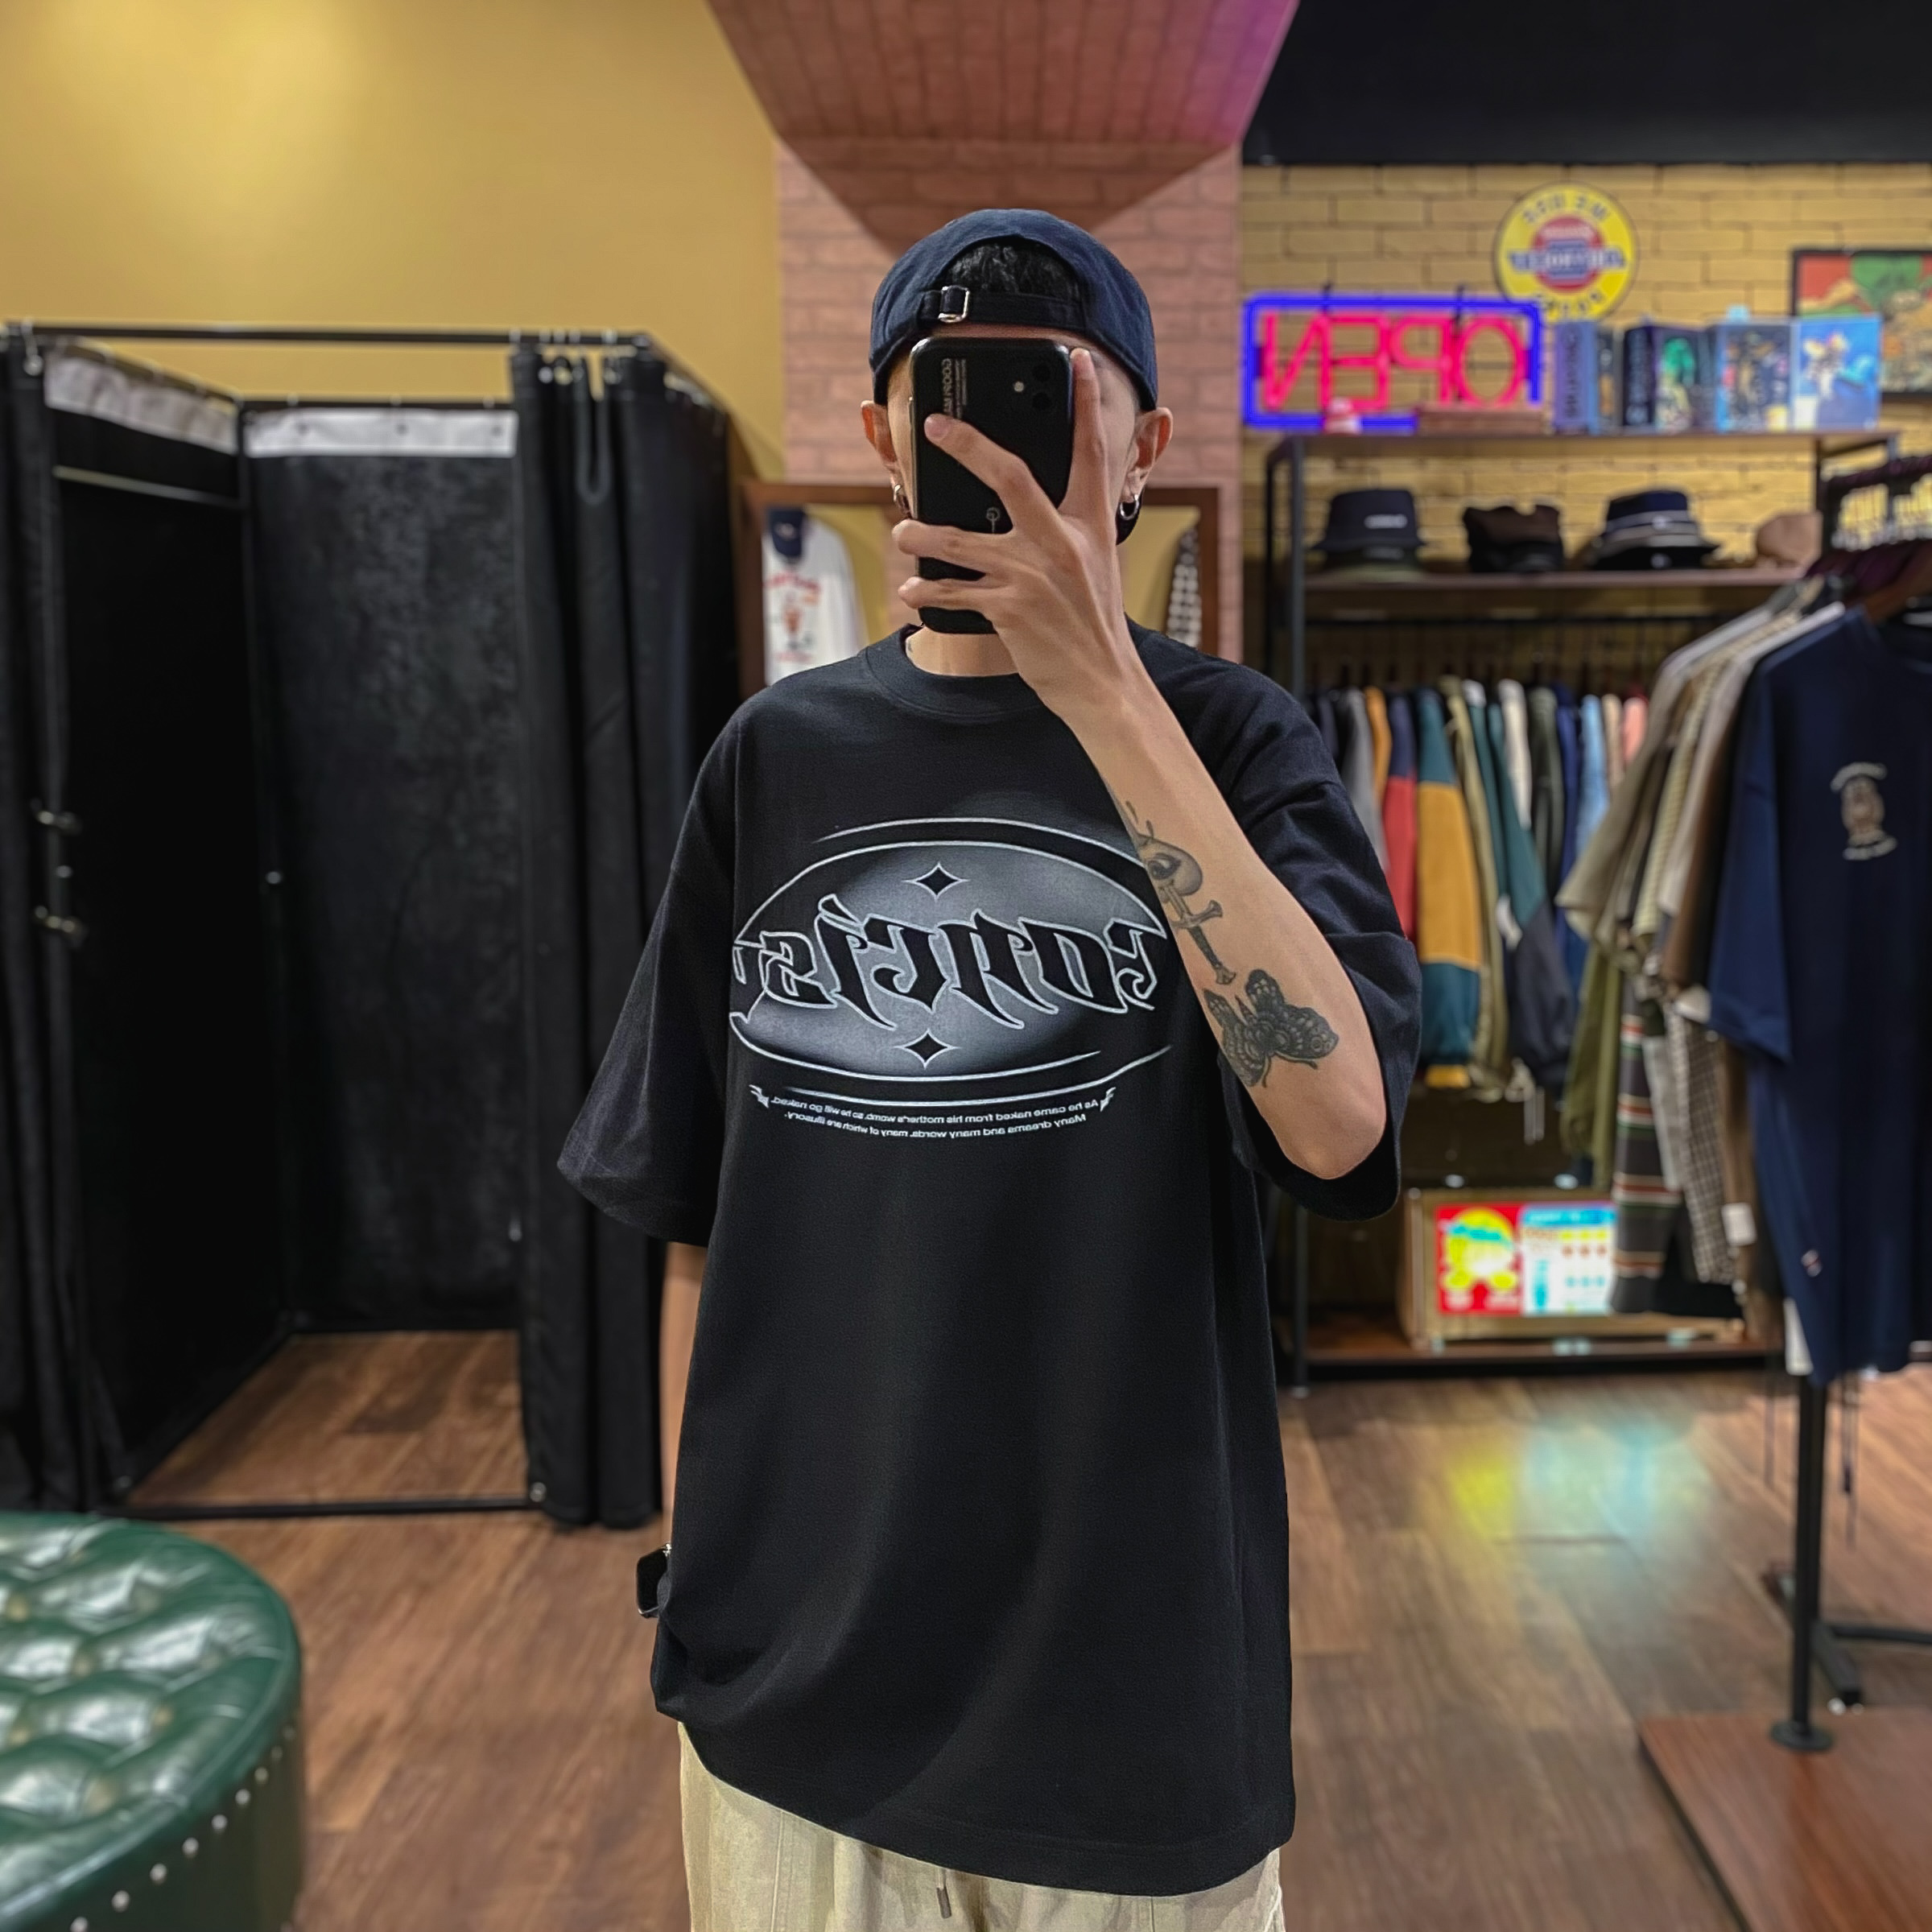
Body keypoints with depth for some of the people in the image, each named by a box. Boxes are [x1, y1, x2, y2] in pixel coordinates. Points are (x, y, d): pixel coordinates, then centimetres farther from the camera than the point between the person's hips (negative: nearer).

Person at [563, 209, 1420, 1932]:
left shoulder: (1230, 737, -6)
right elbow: (690, 1207, 7)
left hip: (1130, 1662, -2)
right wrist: (696, 1561, 10)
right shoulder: (781, 755, 1)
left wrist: (1100, 689, -27)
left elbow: (1338, 1119, -24)